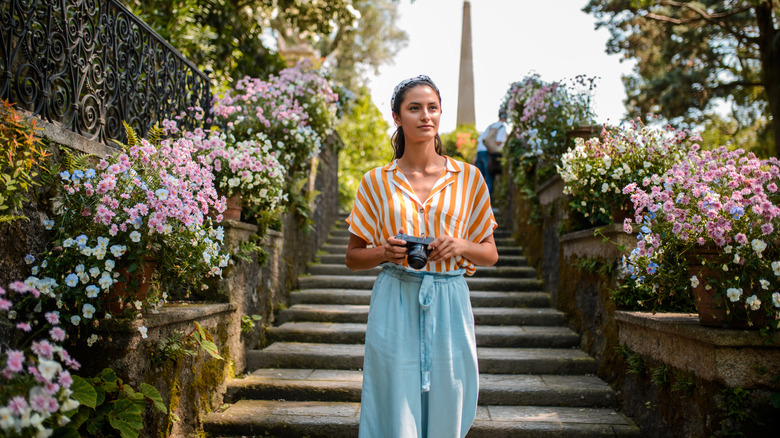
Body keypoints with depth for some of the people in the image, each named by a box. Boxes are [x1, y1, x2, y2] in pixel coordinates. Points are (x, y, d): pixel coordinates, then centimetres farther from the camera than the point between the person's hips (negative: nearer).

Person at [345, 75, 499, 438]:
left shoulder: (468, 178, 6)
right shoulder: (376, 181, 4)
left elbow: (490, 254, 10)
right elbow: (353, 258, 8)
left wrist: (461, 247, -10)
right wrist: (384, 252, -12)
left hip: (448, 306, 1)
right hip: (395, 305, -1)